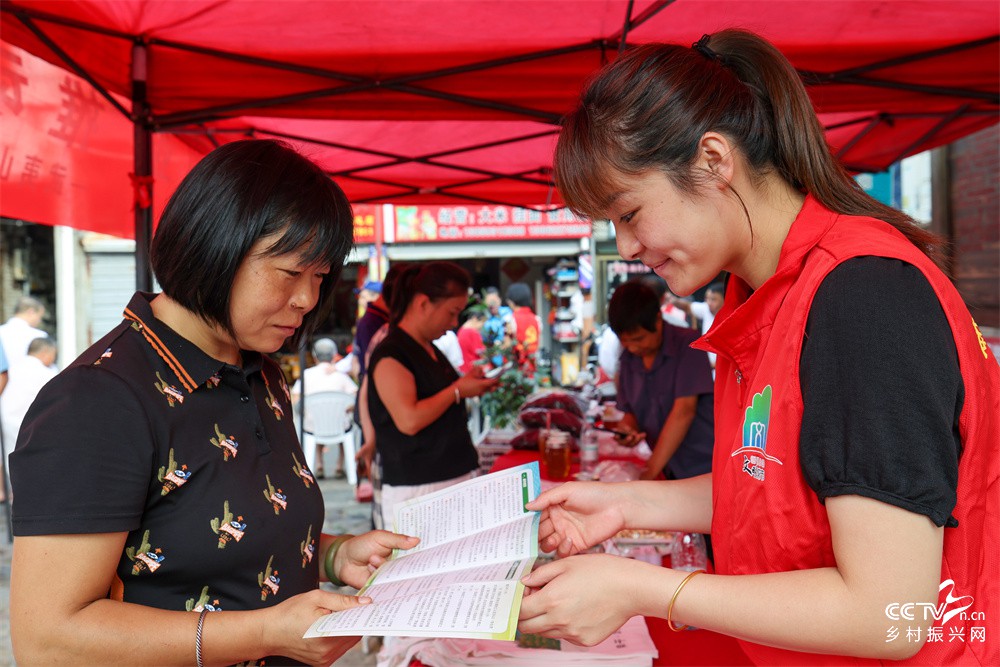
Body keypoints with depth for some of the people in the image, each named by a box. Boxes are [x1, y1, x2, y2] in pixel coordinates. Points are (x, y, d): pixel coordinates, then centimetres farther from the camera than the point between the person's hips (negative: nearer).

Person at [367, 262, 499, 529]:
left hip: (456, 478, 9)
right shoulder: (390, 356, -13)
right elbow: (409, 420, -24)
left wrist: (470, 384, 11)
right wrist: (458, 390, -13)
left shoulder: (430, 349, 15)